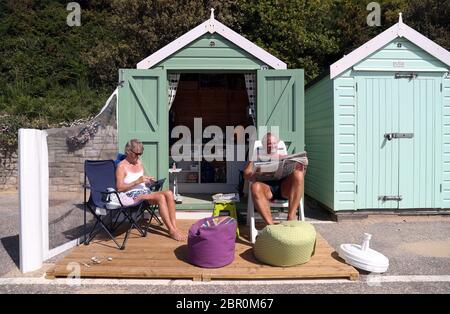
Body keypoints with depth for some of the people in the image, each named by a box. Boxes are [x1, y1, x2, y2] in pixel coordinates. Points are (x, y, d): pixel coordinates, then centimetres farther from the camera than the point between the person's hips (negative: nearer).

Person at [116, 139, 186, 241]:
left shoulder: (139, 163, 18)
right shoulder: (122, 166, -4)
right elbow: (120, 188, -13)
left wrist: (147, 180, 3)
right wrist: (138, 181, -20)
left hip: (145, 192, 7)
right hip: (132, 196, -7)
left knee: (169, 193, -21)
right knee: (160, 197, -31)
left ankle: (174, 227, -26)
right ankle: (171, 230, -27)